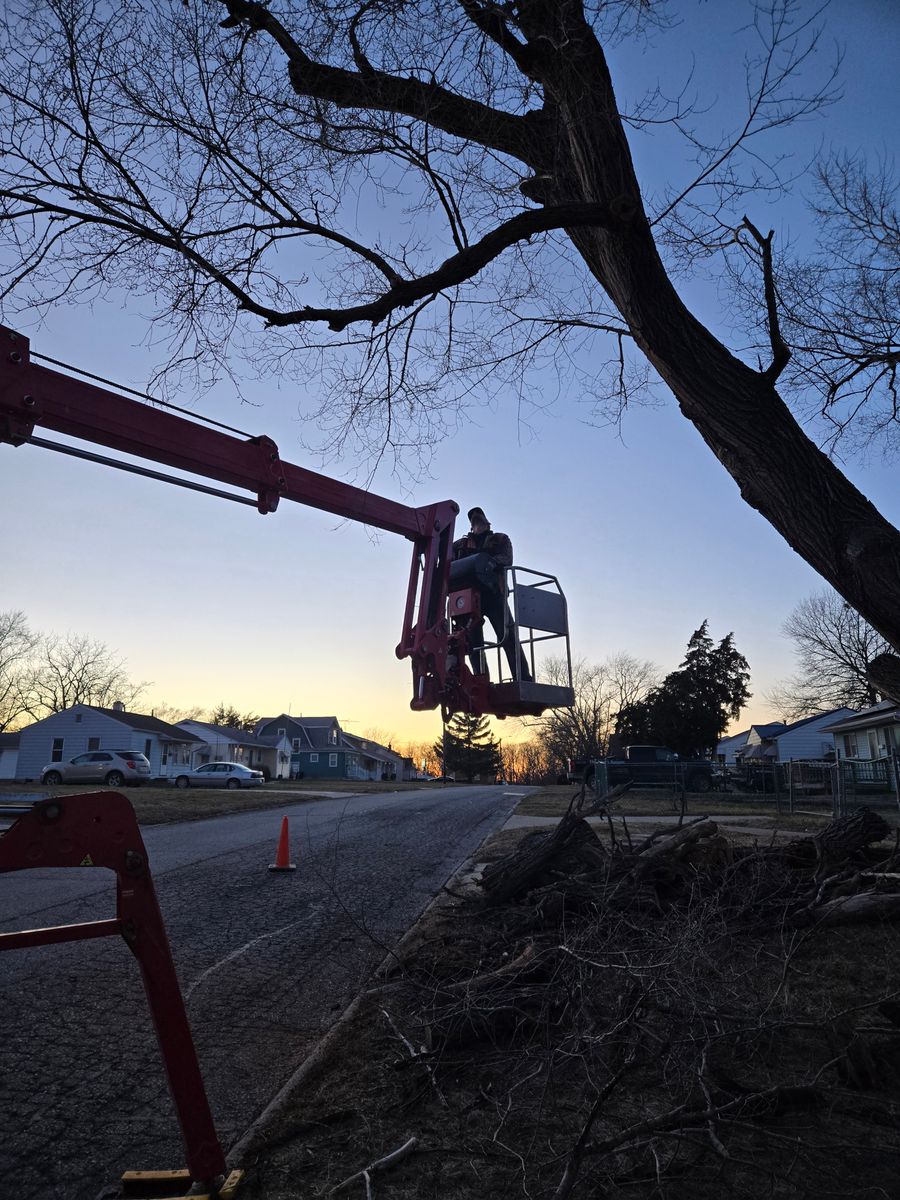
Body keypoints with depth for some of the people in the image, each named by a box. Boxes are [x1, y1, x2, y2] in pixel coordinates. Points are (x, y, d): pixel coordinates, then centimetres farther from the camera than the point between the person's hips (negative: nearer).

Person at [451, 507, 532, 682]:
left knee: (507, 637, -12)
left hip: (492, 594, -3)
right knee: (473, 641, -1)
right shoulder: (461, 544, 25)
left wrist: (492, 562, -22)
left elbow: (507, 558, 0)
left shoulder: (500, 539, 19)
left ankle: (524, 680, -16)